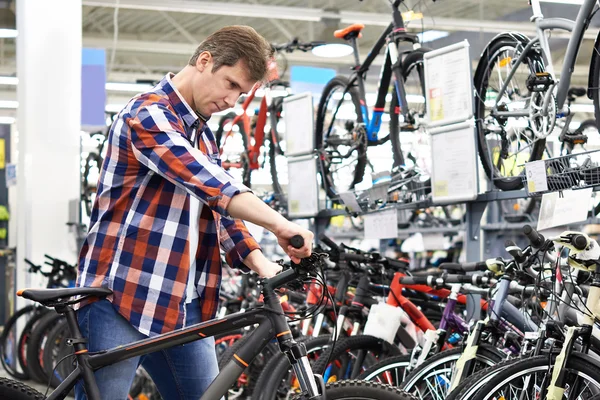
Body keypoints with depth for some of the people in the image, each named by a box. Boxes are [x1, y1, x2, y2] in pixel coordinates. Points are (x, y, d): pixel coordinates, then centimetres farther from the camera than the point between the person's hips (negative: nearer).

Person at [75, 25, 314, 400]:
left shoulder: (204, 135, 19)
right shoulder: (149, 115, -10)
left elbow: (219, 206, 10)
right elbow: (207, 183, -26)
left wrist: (261, 263, -7)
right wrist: (280, 225, -35)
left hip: (184, 307, 8)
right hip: (121, 297, -8)